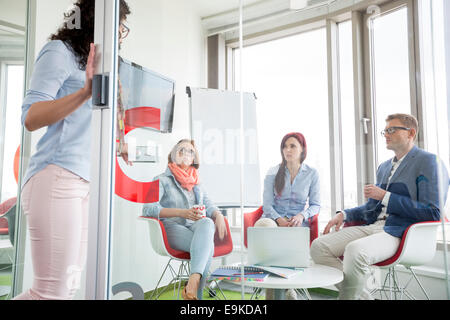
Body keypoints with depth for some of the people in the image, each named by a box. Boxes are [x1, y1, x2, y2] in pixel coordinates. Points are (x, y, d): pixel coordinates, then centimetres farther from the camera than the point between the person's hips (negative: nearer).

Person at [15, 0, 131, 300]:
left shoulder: (94, 61, 23)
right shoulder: (60, 51, -1)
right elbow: (30, 118, -14)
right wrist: (85, 92, -26)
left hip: (84, 181, 8)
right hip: (57, 178, -8)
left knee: (68, 286, 9)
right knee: (53, 291, -7)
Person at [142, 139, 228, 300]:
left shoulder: (196, 183, 28)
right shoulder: (162, 180, 8)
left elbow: (209, 205, 18)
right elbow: (148, 208, -9)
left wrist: (218, 215, -8)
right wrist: (181, 213, -23)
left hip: (197, 227, 4)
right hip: (173, 228, -4)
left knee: (207, 222, -35)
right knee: (207, 246, -33)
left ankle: (193, 282, -43)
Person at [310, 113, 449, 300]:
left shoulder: (429, 162, -2)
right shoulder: (384, 167, 23)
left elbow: (432, 214, -10)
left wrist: (385, 196, -12)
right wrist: (344, 215, 9)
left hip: (400, 232, -8)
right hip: (372, 226, 8)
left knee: (355, 250, -37)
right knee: (318, 247, -12)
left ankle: (350, 295, -12)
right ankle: (361, 295, -4)